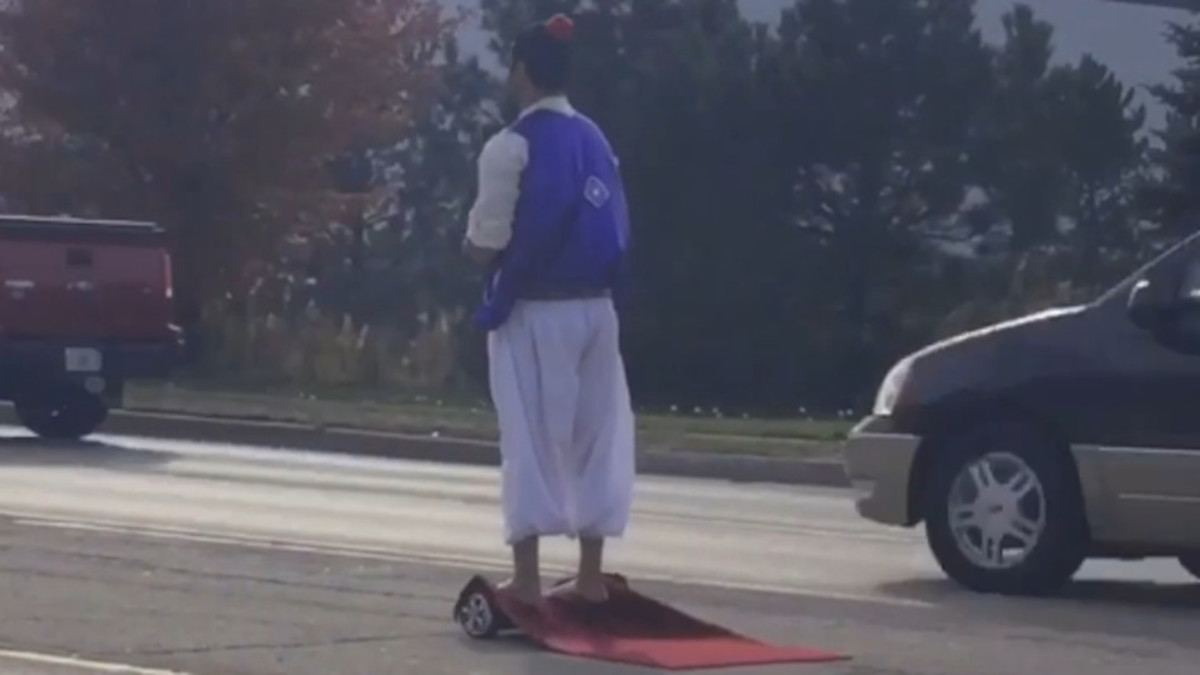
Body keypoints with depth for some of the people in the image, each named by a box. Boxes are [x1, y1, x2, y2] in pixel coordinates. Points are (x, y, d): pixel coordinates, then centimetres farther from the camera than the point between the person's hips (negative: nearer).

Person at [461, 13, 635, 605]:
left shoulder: (513, 145, -10)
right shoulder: (596, 142, 8)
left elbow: (488, 241, -9)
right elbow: (615, 233, 9)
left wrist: (471, 242, 11)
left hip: (534, 310, -5)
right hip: (594, 307, 5)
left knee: (530, 440, 0)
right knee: (594, 438, 10)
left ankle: (526, 579, 1)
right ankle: (591, 575, 14)